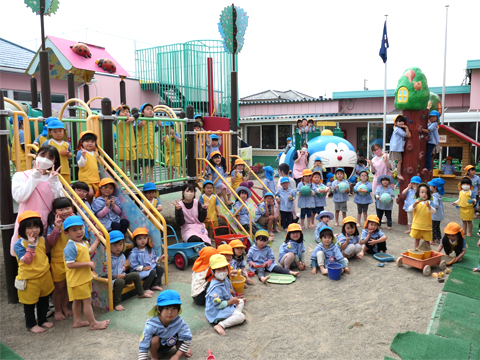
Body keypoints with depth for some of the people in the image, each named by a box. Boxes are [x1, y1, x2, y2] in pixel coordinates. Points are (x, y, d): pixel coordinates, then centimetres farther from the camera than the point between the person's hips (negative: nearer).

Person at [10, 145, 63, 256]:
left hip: (49, 225, 3)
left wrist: (53, 180, -7)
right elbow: (20, 197, -15)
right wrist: (35, 176, -10)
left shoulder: (54, 178, 12)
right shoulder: (20, 176, 3)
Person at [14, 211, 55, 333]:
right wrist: (31, 245, -31)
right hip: (29, 279, -5)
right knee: (29, 303, 12)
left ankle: (42, 320, 39)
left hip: (44, 276, 6)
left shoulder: (42, 240, 0)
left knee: (44, 300, 20)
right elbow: (26, 260, -25)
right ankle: (31, 324, 31)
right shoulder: (19, 244, -19)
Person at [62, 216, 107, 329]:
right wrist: (87, 263, -25)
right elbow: (70, 264, -29)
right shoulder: (70, 247, -25)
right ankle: (93, 323, 12)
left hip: (84, 277, 9)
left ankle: (77, 321, 35)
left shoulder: (83, 243, 5)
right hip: (77, 280, -9)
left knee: (77, 300, 21)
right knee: (87, 301, 0)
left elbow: (90, 251, 25)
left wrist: (97, 240, 28)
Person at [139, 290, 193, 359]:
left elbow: (187, 338, -25)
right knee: (155, 339, -33)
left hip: (169, 343, 2)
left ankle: (178, 351, 8)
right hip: (155, 346, -2)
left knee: (181, 335, -23)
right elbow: (143, 346, -29)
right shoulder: (151, 325, -35)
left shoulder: (179, 322, -32)